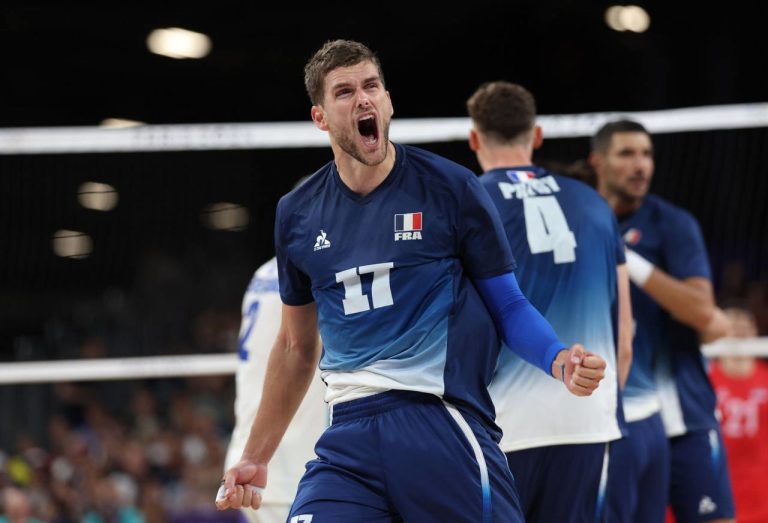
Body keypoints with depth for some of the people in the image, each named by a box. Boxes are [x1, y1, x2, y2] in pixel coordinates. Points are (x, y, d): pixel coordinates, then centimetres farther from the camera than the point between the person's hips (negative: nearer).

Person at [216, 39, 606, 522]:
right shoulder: (297, 215, 12)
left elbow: (509, 305, 6)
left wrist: (559, 360, -15)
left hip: (444, 423, -3)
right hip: (350, 436, 3)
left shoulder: (451, 188, 1)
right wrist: (255, 459, 23)